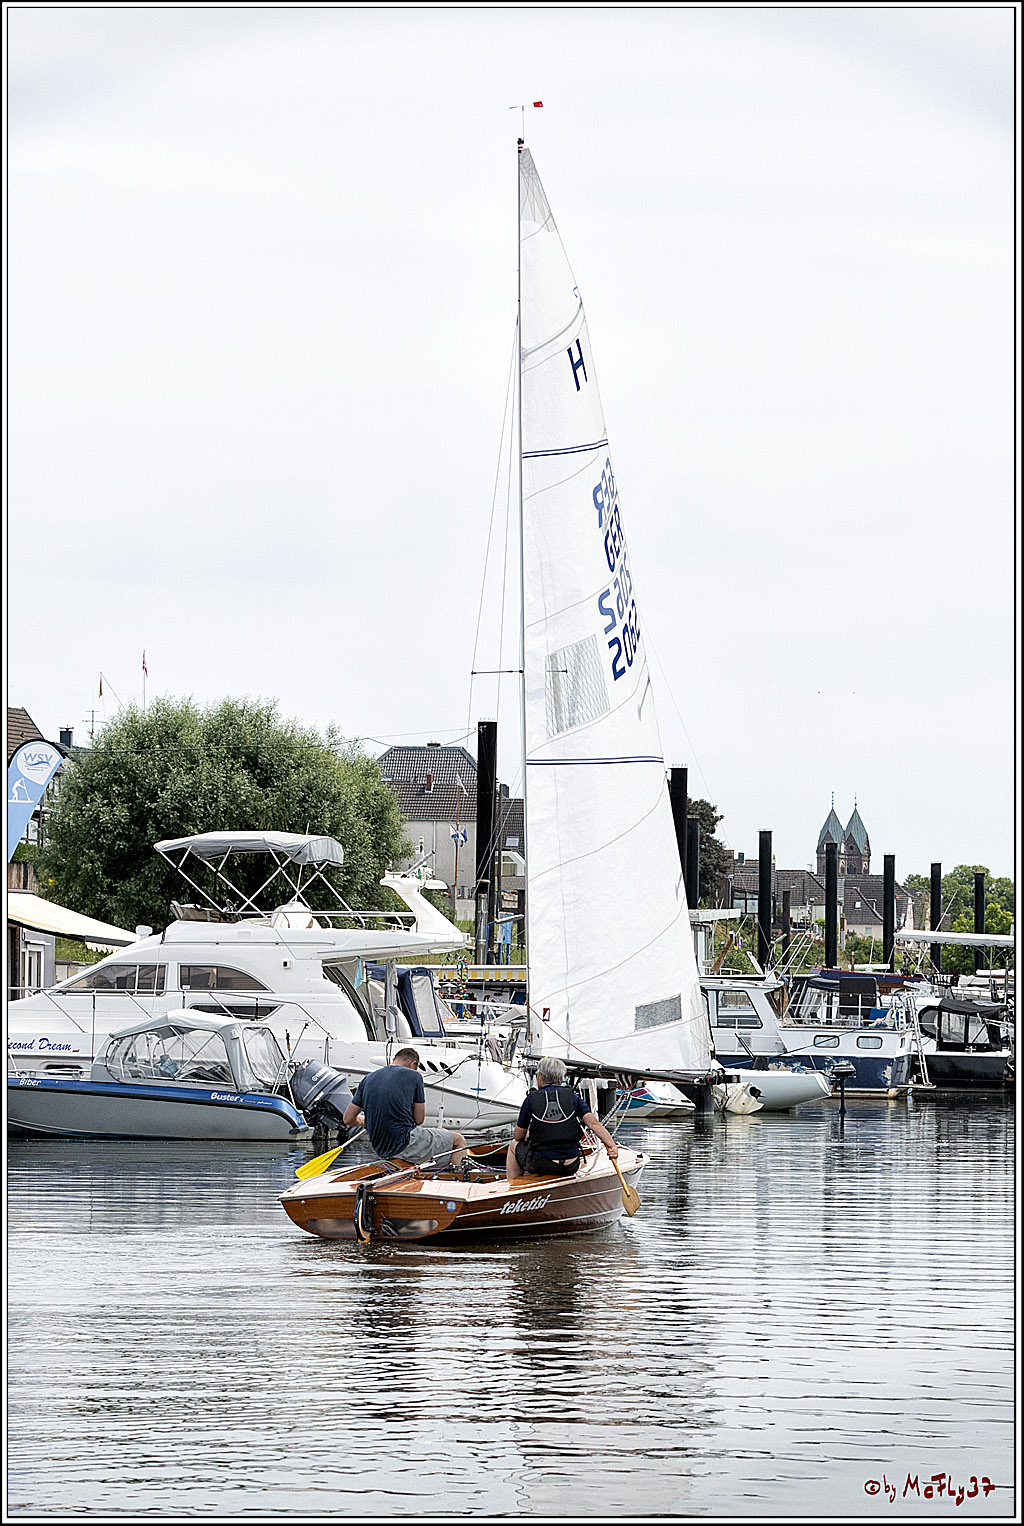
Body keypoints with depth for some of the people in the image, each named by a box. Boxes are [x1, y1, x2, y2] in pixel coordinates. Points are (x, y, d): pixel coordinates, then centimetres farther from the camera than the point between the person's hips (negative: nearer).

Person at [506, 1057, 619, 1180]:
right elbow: (594, 1123, -12)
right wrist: (612, 1146, -12)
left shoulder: (531, 1099, -3)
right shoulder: (573, 1098, 1)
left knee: (514, 1146, 30)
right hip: (570, 1167, 2)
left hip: (540, 1165, -2)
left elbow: (518, 1136, 6)